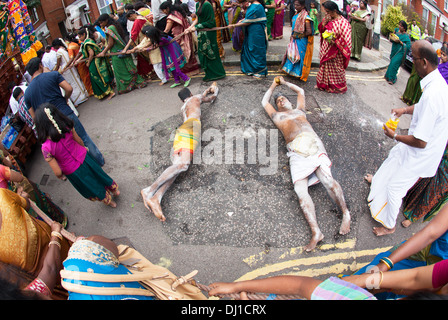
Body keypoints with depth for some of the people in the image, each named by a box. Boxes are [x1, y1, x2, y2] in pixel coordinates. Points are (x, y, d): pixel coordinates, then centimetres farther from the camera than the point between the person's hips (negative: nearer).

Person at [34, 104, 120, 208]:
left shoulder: (46, 148, -28)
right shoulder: (67, 126, -21)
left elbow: (57, 172, -23)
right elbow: (80, 141, -3)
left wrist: (61, 176, 0)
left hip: (73, 172, -2)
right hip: (84, 158, 3)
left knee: (91, 188, 25)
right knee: (99, 175, 31)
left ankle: (109, 201, 48)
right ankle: (115, 190, 54)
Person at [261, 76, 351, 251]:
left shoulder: (299, 110, 36)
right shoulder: (277, 116, 34)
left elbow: (301, 91, 50)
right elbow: (265, 101, 46)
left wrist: (284, 82, 60)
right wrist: (273, 85, 58)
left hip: (313, 143, 1)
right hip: (296, 152, -1)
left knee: (326, 177, -25)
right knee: (300, 189, -21)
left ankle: (345, 213, -13)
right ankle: (316, 232, -28)